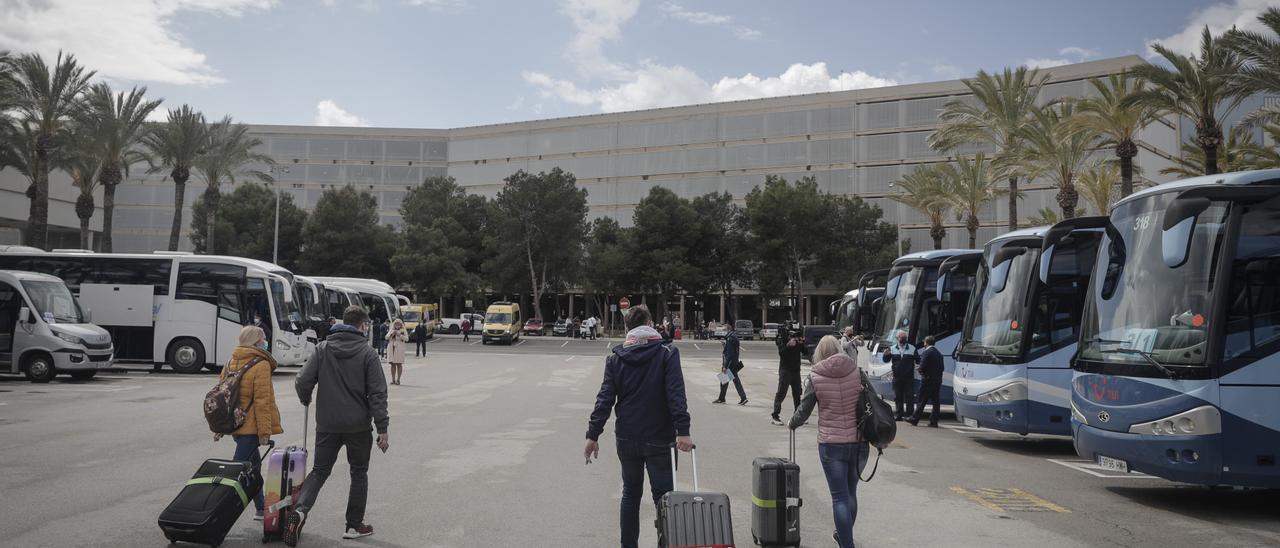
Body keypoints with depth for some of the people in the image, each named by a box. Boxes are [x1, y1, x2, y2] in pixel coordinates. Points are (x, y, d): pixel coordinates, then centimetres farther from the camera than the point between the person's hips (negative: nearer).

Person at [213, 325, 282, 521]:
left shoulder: (231, 363, 11)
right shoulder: (261, 365, -13)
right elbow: (262, 401, -16)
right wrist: (265, 432, -14)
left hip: (235, 423, 8)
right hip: (251, 426, -8)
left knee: (253, 465, 19)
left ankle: (260, 509, 28)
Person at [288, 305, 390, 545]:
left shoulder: (322, 349, 1)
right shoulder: (367, 353, -7)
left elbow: (302, 382, -4)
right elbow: (377, 394, -11)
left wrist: (306, 400, 19)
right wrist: (382, 429, -9)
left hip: (327, 424, 2)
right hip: (358, 426, -2)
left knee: (319, 471, 13)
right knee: (359, 474, 14)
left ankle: (300, 508, -11)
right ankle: (354, 525, 19)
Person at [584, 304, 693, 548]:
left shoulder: (615, 358, 2)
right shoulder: (667, 353, -5)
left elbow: (605, 399, -2)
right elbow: (676, 394, -15)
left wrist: (593, 435, 0)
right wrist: (683, 431, -19)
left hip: (627, 439, 3)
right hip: (659, 439, -3)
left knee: (630, 494, 16)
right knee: (663, 497, 3)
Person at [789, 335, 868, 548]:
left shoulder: (815, 378, -6)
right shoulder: (857, 372, 0)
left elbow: (804, 410, 2)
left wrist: (791, 424, 22)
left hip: (831, 444, -3)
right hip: (859, 442, 4)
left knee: (840, 497, 3)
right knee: (850, 492, 21)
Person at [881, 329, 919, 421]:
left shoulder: (912, 349, 7)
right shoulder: (892, 349, 9)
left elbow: (918, 361, 2)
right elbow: (886, 360, 7)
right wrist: (886, 355, -14)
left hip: (909, 377, -1)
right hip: (897, 377, 1)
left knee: (909, 396, -1)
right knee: (898, 397, 5)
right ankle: (898, 414, 11)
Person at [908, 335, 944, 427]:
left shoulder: (925, 352, -13)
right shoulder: (939, 353, 12)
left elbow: (922, 367, -17)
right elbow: (942, 368, 14)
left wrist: (922, 373, 2)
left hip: (927, 380, -7)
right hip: (938, 380, 7)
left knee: (921, 401, -2)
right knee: (936, 401, 7)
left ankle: (915, 419, 2)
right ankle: (934, 421, 7)